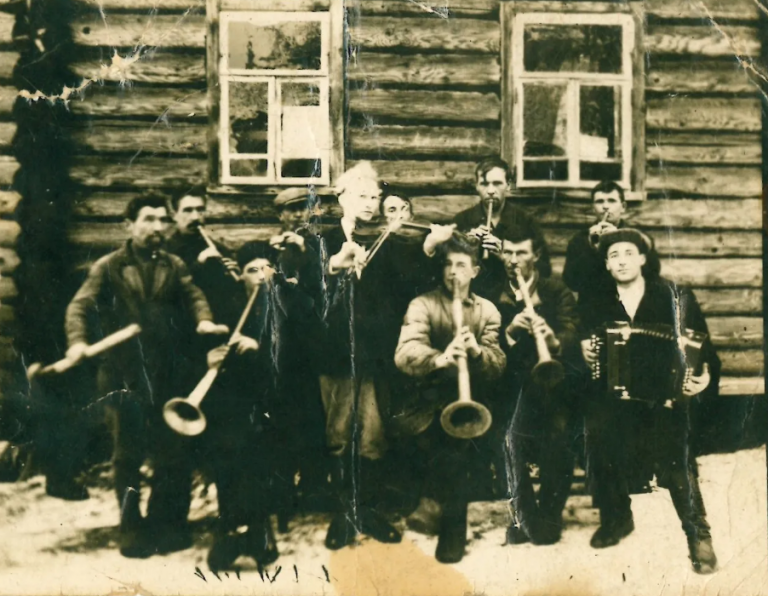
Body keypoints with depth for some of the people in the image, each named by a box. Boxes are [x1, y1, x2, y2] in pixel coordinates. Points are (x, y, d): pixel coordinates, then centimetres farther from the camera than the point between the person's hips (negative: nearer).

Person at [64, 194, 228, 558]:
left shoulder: (174, 266, 13)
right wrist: (77, 340, -24)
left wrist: (204, 320, -21)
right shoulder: (109, 267, 3)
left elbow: (193, 296, 2)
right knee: (129, 453, 8)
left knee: (174, 451, 5)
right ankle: (131, 530, 22)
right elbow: (80, 306, -5)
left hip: (164, 374, 3)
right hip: (121, 374, -2)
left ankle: (165, 525, 22)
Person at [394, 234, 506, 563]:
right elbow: (405, 354, -16)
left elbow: (498, 366, 2)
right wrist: (439, 358, -36)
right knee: (455, 448, -28)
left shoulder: (487, 311, 12)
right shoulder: (423, 305, 2)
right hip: (432, 398, -2)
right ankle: (453, 528, -7)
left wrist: (477, 351, -21)